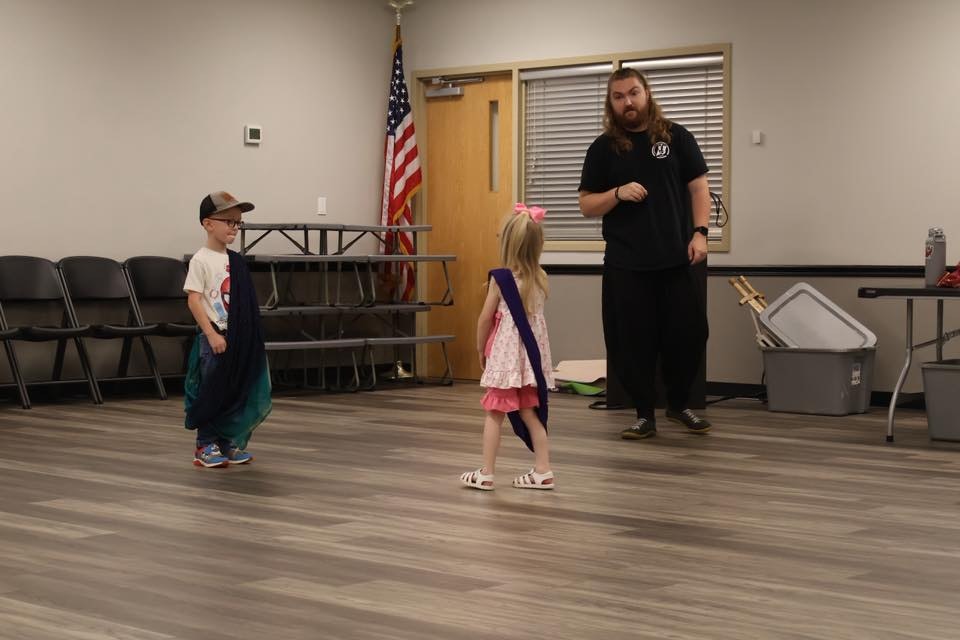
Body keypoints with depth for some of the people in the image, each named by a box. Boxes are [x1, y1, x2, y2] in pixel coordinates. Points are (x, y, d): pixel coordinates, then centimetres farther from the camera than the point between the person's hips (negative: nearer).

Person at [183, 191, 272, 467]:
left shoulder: (235, 260, 11)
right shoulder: (201, 260, -9)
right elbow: (193, 299, -14)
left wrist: (250, 335, 12)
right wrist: (212, 334, -19)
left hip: (239, 337, 7)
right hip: (214, 337, -7)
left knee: (236, 392, 10)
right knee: (211, 392, -1)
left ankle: (228, 443, 19)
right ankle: (205, 446, 8)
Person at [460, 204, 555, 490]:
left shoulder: (500, 279, -12)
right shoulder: (540, 279, 1)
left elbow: (485, 319, -7)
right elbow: (532, 315, 10)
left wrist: (481, 351, 6)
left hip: (505, 355, -5)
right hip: (532, 355, 5)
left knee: (495, 413, 3)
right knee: (530, 414, 13)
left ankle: (486, 473, 6)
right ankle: (543, 471, 12)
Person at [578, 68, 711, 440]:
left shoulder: (675, 137, 5)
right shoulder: (603, 148, 5)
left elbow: (698, 187, 6)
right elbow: (586, 206, 5)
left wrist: (699, 232, -7)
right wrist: (618, 193, -14)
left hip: (677, 259, 0)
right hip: (625, 264, 0)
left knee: (689, 334, 3)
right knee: (633, 341, 2)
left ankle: (678, 405, 25)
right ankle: (644, 415, 15)